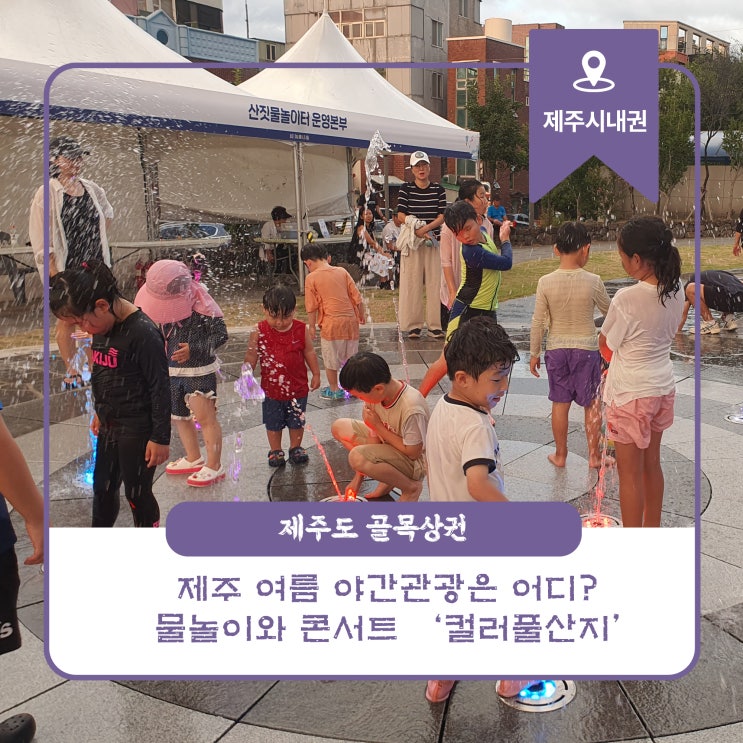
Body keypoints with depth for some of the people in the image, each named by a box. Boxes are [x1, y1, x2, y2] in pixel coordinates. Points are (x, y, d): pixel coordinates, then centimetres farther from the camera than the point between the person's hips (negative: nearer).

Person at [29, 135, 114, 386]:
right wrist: (56, 275, -19)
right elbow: (40, 241, -14)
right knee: (67, 319, 5)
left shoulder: (91, 188, 4)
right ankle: (71, 371, 17)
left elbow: (107, 213, 26)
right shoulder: (47, 193, -12)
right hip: (65, 270, -5)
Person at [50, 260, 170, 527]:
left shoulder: (143, 332, -24)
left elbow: (161, 389, -21)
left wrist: (160, 438, -18)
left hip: (138, 431, -8)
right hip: (109, 426, 8)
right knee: (102, 487, 20)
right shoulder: (102, 327, 2)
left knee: (137, 494, 5)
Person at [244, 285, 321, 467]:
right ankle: (275, 451, 28)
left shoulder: (302, 330, -9)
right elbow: (251, 357, -4)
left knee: (297, 421, 15)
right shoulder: (259, 332, -11)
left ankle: (295, 448, 34)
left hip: (297, 387, 1)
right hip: (272, 388, -1)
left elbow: (309, 353, 3)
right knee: (273, 423, 12)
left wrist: (316, 374, 5)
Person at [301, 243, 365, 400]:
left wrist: (311, 325, 7)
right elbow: (357, 297, 6)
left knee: (330, 359, 11)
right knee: (350, 355, 19)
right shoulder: (342, 271, 6)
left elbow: (312, 306, -4)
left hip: (331, 323, -4)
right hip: (350, 319, 4)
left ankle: (334, 390, 21)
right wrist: (361, 315, 19)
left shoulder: (311, 278, -4)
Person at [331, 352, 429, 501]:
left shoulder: (412, 409, -35)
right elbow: (374, 434, -5)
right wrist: (358, 478, -5)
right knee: (339, 427, 3)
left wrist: (378, 425, -23)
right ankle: (387, 480, 8)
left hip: (414, 462, -8)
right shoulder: (376, 393, -14)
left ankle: (411, 487, -6)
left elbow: (413, 452, -25)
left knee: (357, 456, -31)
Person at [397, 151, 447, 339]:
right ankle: (413, 325, 6)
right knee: (412, 283, -1)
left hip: (434, 241, 1)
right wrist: (416, 230, -15)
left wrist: (425, 228, -16)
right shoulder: (405, 189, 3)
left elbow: (442, 216, -1)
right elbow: (401, 216, -3)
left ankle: (435, 324, 6)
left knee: (435, 283, 0)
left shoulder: (438, 189, 5)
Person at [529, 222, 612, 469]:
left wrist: (534, 354, 5)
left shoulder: (545, 282, -10)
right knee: (592, 404, 12)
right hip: (586, 349, -1)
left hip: (556, 349, 2)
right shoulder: (593, 281, -13)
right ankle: (594, 455, 21)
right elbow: (608, 310, 4)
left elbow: (538, 322, -5)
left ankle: (560, 455, 23)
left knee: (560, 403, 12)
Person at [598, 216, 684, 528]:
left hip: (630, 394, -7)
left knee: (630, 472, 6)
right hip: (663, 387, 7)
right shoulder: (676, 290, -4)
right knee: (652, 463, 21)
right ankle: (652, 531, 36)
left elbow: (605, 344, -9)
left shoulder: (626, 299, -25)